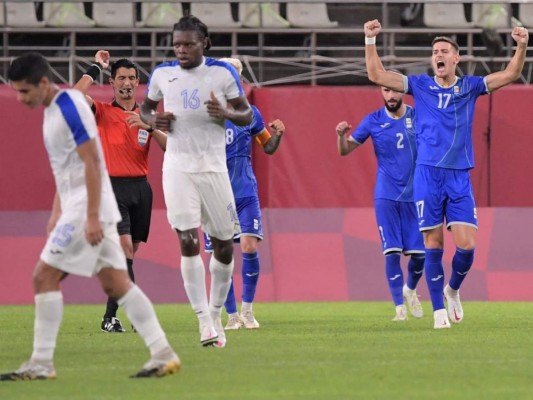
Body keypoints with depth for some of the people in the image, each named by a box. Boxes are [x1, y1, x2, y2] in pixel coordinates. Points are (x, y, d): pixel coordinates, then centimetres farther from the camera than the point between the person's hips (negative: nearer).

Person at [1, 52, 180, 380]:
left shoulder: (70, 107, -16)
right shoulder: (54, 109, 14)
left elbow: (92, 162, -20)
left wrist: (92, 217, -23)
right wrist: (57, 213, 22)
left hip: (87, 208, -10)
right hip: (77, 207, 10)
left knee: (45, 277, -7)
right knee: (116, 283, 6)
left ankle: (41, 363, -5)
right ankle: (163, 355, 4)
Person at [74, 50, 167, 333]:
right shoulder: (102, 112, 2)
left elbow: (168, 146, 1)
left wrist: (150, 126, -15)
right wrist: (96, 68, -10)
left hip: (140, 187, 5)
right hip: (113, 186, -5)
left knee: (128, 251, 7)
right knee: (124, 246, -18)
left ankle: (111, 316, 16)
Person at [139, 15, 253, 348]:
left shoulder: (223, 73, -2)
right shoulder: (163, 74, 4)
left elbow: (247, 115, 4)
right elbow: (145, 108, 19)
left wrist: (225, 113, -18)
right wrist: (154, 121, -4)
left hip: (213, 167, 0)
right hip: (178, 167, 0)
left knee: (224, 246, 4)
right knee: (188, 243, -12)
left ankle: (216, 314, 23)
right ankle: (205, 321, -12)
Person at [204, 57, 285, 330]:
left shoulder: (249, 113, 5)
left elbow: (268, 147, 14)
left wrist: (277, 135, -5)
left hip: (245, 192, 0)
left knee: (249, 246, -14)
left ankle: (247, 309, 1)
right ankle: (232, 315, 12)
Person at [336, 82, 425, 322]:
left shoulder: (418, 116, 1)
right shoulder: (373, 121, -1)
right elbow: (345, 150, 2)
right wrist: (341, 134, -19)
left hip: (414, 194, 1)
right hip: (386, 196, -1)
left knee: (420, 252, 0)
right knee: (392, 252, -8)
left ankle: (410, 290, 29)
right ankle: (400, 306, -1)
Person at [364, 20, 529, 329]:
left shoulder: (470, 87, 9)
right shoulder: (420, 85, 7)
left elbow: (510, 75, 2)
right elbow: (377, 75, 4)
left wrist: (521, 47, -14)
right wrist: (370, 40, -7)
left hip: (460, 176, 1)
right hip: (428, 175, -1)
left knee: (467, 245, -8)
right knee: (434, 245, -2)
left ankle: (453, 290, 21)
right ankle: (440, 310, 5)